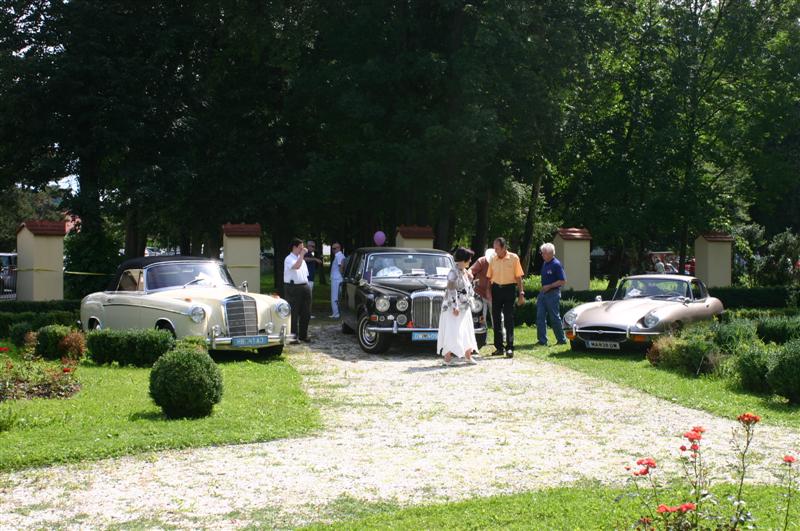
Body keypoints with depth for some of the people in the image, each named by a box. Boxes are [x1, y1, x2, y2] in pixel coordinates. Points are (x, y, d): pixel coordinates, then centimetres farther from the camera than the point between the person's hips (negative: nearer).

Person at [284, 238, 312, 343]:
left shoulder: (302, 259, 18)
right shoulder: (289, 259, -8)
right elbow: (296, 266, -29)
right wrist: (302, 254, -21)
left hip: (304, 287, 8)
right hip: (293, 288, -8)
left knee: (305, 313, 10)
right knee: (294, 314, -3)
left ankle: (303, 335, 21)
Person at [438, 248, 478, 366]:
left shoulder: (465, 272, 11)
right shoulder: (454, 272, -15)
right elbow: (451, 290, -20)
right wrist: (454, 307, -23)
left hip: (464, 307, 9)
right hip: (454, 307, -9)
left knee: (467, 331, 9)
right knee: (452, 331, -7)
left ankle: (468, 355, 16)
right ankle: (447, 357, -3)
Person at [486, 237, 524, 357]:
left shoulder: (514, 258, -3)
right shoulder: (493, 259, 7)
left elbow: (518, 277, -2)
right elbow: (489, 276, 13)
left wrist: (521, 293, -6)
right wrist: (488, 291, 1)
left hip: (509, 289, -4)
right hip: (496, 289, 4)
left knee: (509, 319, -6)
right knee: (496, 319, 6)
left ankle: (509, 347, -6)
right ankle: (499, 347, 14)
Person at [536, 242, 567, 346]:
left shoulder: (556, 264, -13)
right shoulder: (545, 264, 12)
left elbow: (563, 281, -16)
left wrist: (549, 286, -18)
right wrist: (540, 294, 16)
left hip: (553, 294, -8)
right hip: (543, 293, 8)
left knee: (554, 318, 0)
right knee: (540, 317, 2)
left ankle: (562, 339, 13)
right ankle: (542, 340, 6)